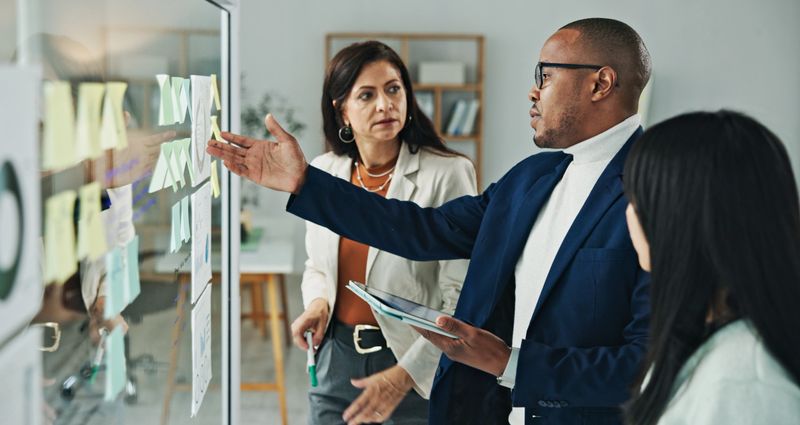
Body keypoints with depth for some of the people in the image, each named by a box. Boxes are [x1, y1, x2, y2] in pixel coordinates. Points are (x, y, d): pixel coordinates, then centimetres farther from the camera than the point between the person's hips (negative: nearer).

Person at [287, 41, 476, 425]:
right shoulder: (322, 171, 2)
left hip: (419, 368, -4)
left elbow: (462, 297, -14)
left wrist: (405, 374, -18)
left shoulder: (448, 174, -13)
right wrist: (318, 302, -4)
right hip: (337, 360, 4)